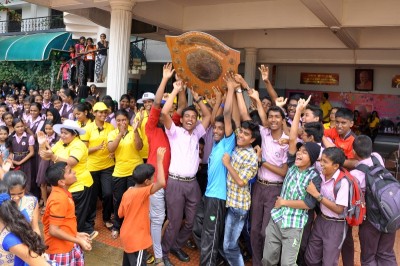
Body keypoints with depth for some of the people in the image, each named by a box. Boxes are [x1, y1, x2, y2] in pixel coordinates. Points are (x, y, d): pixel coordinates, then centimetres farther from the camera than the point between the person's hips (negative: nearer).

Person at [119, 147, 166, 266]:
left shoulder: (127, 193, -1)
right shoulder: (142, 193, -25)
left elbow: (120, 214, 8)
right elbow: (161, 183, -40)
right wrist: (159, 160, -34)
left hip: (127, 236, 8)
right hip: (136, 239, -8)